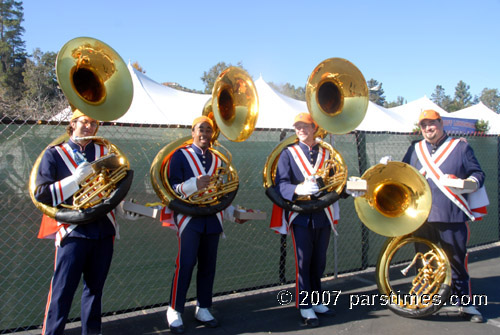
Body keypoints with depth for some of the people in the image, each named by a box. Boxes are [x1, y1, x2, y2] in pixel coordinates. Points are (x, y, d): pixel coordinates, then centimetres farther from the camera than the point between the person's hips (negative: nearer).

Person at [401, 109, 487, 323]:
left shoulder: (460, 147, 6)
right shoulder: (415, 150, 13)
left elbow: (478, 175, 5)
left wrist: (464, 183, -15)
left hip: (452, 217, -2)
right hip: (421, 216, 2)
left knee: (457, 261, 5)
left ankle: (463, 302, 22)